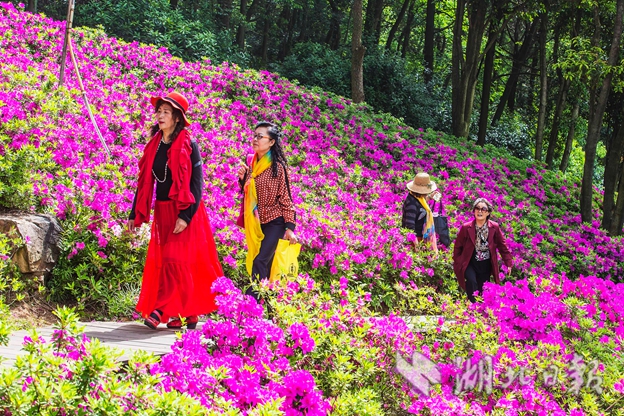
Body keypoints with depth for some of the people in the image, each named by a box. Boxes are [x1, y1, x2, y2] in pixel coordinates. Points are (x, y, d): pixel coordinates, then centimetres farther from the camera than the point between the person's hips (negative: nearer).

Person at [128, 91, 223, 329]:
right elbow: (144, 182, 12)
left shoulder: (188, 146, -7)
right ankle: (188, 314, 13)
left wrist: (186, 216, -20)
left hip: (184, 212, -6)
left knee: (175, 260, -12)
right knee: (160, 261, 5)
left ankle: (162, 311, -12)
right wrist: (134, 215, 10)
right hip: (162, 211, 6)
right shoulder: (153, 146, 8)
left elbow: (197, 184, -12)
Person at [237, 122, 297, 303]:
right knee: (264, 266, 11)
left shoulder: (277, 166, -11)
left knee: (260, 262, -16)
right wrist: (242, 178, -4)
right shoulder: (250, 162, 6)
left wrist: (290, 227, -14)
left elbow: (285, 197, -10)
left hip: (274, 222, -6)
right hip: (255, 223, 6)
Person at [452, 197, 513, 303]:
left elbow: (502, 246, 4)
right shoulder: (466, 228, -11)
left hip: (486, 265, 2)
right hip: (470, 263, -2)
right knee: (471, 282, -28)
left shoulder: (494, 228, -6)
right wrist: (457, 264, 0)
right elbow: (458, 246, 0)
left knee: (483, 291, 6)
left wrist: (508, 264, 6)